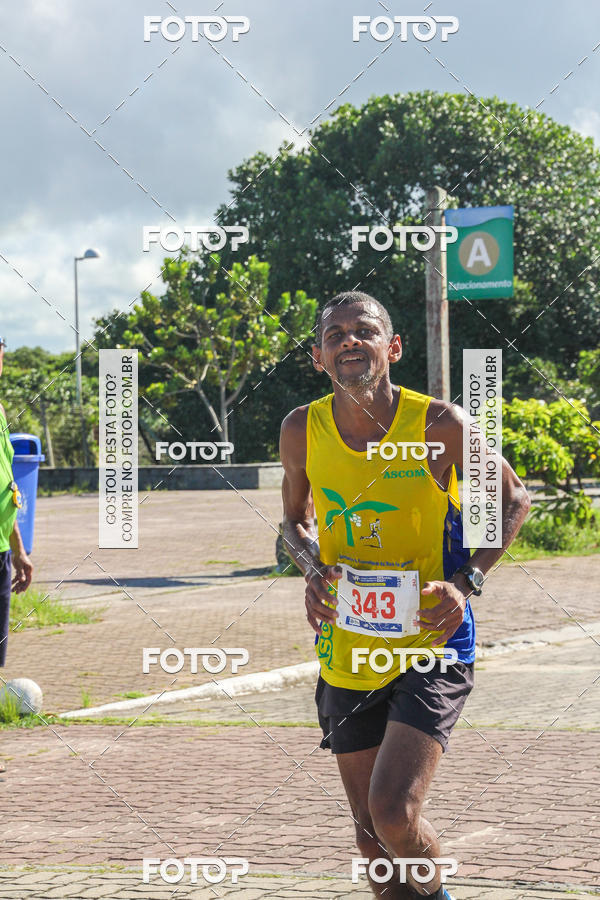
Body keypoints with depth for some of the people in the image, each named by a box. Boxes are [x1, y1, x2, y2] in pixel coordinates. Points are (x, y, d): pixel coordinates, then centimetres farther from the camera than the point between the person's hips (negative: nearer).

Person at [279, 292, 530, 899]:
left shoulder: (439, 424, -13)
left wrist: (466, 582, -11)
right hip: (345, 656, 4)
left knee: (394, 814, -18)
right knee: (369, 831, 10)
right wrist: (313, 568, -6)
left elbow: (512, 500, 3)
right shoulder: (302, 431, -3)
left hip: (430, 649, -4)